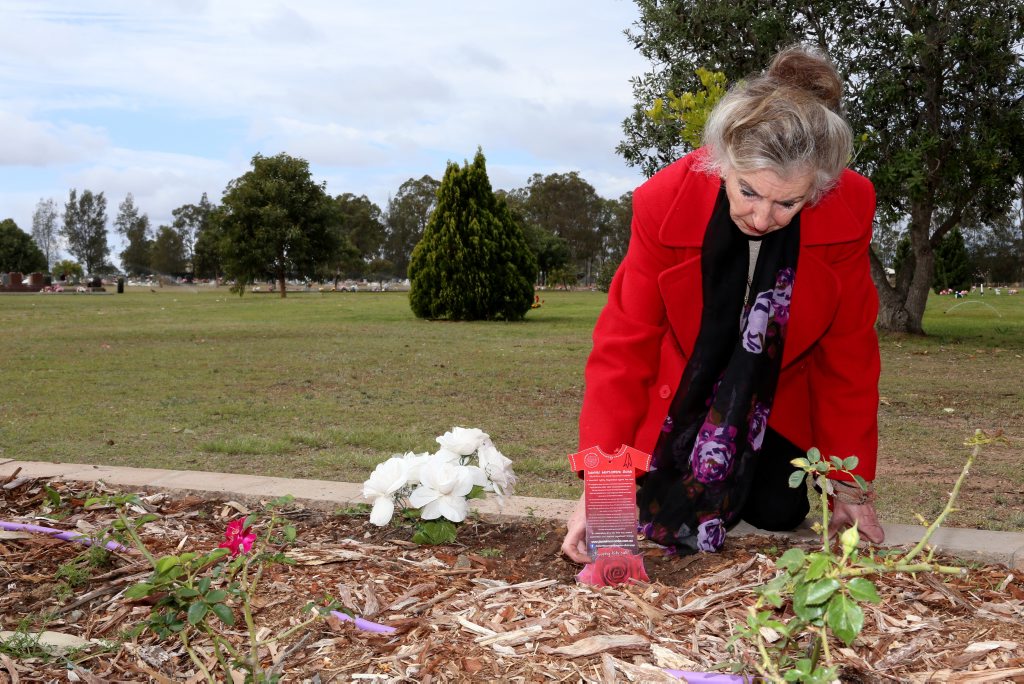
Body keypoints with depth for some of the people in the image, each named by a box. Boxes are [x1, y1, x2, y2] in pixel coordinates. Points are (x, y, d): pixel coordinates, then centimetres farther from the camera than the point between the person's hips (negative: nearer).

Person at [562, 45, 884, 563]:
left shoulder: (850, 209, -27)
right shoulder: (665, 201, -30)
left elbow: (847, 352, -16)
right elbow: (624, 345, -25)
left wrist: (849, 484, -13)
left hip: (778, 395, 1)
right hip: (684, 389, 0)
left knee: (779, 513, -8)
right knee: (658, 509, -7)